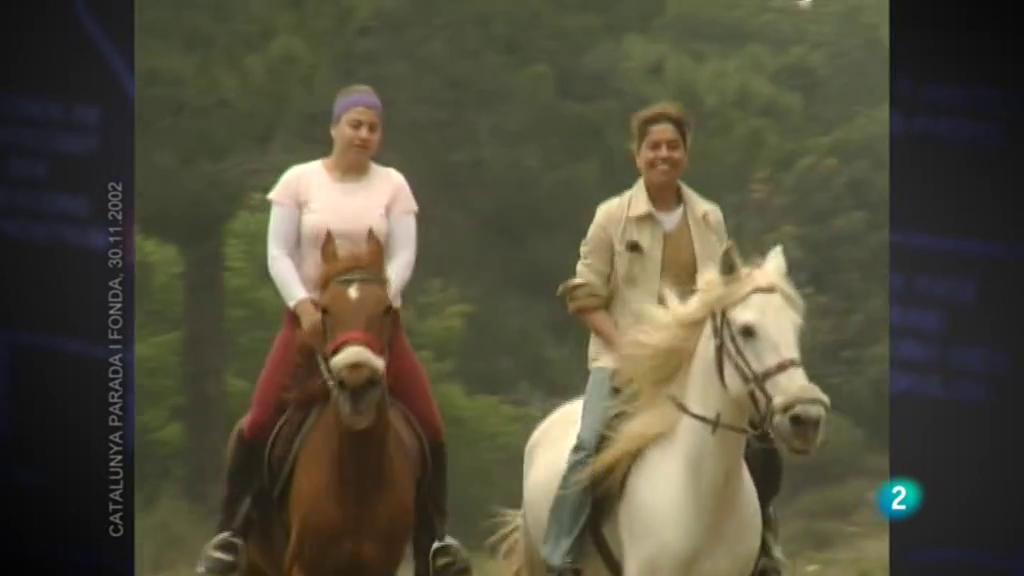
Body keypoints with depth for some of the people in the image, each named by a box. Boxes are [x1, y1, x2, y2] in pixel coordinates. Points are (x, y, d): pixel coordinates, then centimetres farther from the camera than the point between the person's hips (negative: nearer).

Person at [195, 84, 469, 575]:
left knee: (429, 427, -8)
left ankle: (436, 536, 10)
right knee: (259, 423, -14)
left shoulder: (393, 185, 2)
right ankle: (229, 532, 1)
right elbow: (278, 254, -5)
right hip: (310, 317, -1)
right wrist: (303, 305, -20)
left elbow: (403, 255, -5)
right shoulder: (299, 181, -1)